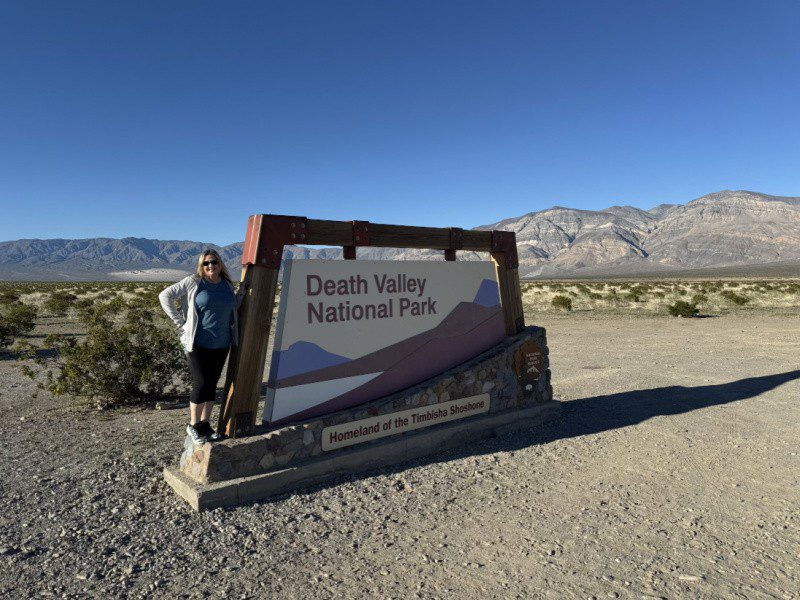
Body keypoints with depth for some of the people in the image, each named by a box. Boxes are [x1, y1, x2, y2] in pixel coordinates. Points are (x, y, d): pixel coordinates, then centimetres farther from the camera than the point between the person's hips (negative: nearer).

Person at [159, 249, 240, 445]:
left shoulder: (228, 285, 7)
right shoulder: (193, 282, -7)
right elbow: (165, 296, -7)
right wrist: (181, 322, -10)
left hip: (221, 345, 5)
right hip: (198, 344, -5)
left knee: (212, 384, 12)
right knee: (201, 384, -4)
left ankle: (205, 424, 26)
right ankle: (193, 425, 16)